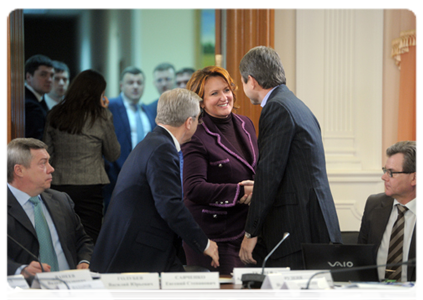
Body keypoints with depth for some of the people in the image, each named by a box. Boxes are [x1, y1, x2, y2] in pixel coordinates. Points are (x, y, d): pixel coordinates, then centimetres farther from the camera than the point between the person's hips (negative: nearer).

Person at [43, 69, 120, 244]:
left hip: (58, 185, 4)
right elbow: (113, 154, 7)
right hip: (89, 187, -4)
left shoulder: (54, 115, 7)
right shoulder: (101, 117, -5)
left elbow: (48, 153, 11)